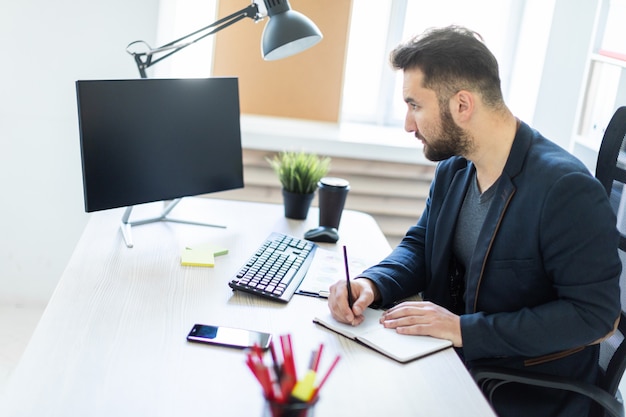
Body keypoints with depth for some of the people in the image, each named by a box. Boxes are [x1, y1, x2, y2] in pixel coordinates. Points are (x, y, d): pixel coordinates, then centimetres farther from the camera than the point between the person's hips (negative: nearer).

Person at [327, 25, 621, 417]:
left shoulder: (566, 189, -24)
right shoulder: (452, 169, 2)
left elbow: (593, 312, -24)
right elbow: (420, 247, 10)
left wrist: (464, 329, -26)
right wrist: (372, 283, -12)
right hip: (454, 367, 7)